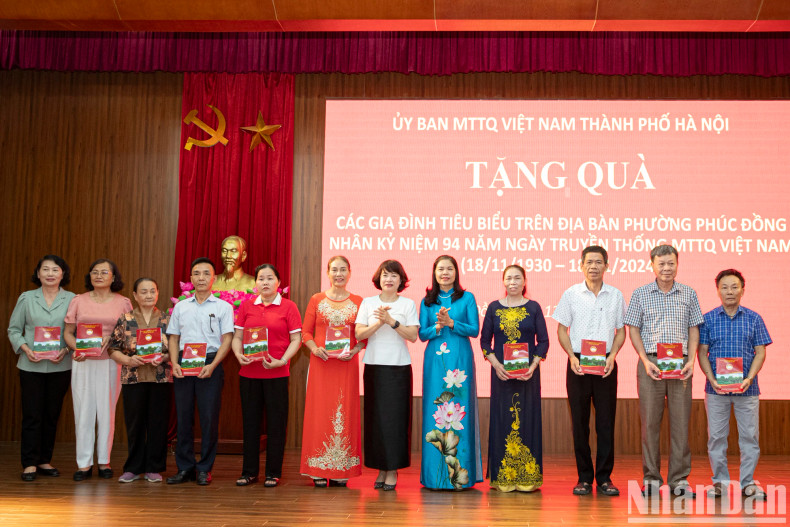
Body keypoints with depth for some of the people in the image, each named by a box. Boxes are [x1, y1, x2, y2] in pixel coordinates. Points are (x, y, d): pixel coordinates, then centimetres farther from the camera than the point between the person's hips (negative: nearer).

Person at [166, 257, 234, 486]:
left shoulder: (223, 307, 5)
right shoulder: (180, 307, 15)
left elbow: (227, 339, -2)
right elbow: (173, 338, 14)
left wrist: (212, 365, -14)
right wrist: (174, 363, -2)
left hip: (209, 364, -3)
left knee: (209, 417, -3)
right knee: (183, 415, 3)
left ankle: (204, 469, 7)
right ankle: (185, 468, 12)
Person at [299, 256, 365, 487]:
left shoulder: (358, 302, 7)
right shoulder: (316, 300, 6)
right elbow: (305, 332, 7)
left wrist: (355, 350, -10)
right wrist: (315, 348, -10)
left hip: (347, 365, 1)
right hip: (321, 363, 0)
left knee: (345, 413, 1)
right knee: (319, 411, -1)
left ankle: (341, 471, 10)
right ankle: (319, 471, 7)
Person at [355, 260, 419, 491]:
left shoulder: (408, 304, 5)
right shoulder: (368, 303, 9)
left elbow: (413, 335, -5)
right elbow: (359, 334, 0)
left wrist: (391, 321, -15)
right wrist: (379, 323, -14)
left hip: (399, 367, -1)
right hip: (374, 366, 2)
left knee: (395, 417, -4)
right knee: (375, 417, 0)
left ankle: (393, 469, 4)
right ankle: (381, 469, 10)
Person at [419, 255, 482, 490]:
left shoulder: (467, 298, 6)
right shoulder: (427, 301, 11)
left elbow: (474, 329, -1)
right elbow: (422, 334, 7)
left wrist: (450, 323, -13)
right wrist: (438, 326, -12)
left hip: (460, 360, -2)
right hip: (435, 361, 2)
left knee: (460, 411, -4)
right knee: (434, 411, 0)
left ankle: (460, 473, 3)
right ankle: (434, 473, 8)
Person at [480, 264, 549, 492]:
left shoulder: (533, 307, 3)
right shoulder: (494, 308, 6)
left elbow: (543, 341, 2)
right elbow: (485, 340, 6)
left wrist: (533, 366, -11)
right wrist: (496, 364, -8)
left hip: (528, 372, -1)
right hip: (501, 372, 1)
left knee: (527, 419, 1)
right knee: (502, 419, 2)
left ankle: (528, 478, 9)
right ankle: (502, 478, 9)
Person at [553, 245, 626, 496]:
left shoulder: (616, 295, 7)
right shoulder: (571, 294, 4)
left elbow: (621, 331, 10)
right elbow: (562, 330, 5)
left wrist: (612, 356, -6)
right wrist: (572, 356, -9)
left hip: (605, 364, 1)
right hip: (578, 363, 0)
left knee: (606, 421, 1)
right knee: (579, 421, 3)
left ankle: (604, 477, 10)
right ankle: (584, 477, 12)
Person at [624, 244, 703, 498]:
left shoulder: (689, 294, 9)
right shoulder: (640, 294, 5)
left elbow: (693, 330, 10)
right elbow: (633, 330, 4)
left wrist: (691, 361, -3)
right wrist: (646, 360, -8)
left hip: (680, 364, 1)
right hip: (651, 362, -1)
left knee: (681, 420, 3)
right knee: (650, 420, 2)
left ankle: (679, 478, 12)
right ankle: (651, 478, 11)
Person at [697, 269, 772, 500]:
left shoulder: (754, 319, 4)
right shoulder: (708, 319, 3)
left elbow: (760, 352, 2)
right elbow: (702, 353, 2)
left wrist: (749, 379, -11)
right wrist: (711, 379, -11)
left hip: (747, 387, 0)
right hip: (716, 388, 0)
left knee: (750, 435, 5)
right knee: (716, 435, 5)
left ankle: (748, 482, 17)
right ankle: (720, 481, 17)